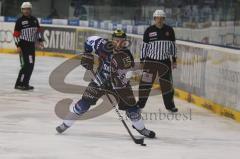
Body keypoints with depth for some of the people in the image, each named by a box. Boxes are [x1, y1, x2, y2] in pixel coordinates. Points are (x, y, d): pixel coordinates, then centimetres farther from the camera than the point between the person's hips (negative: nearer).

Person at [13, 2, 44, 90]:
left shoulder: (34, 20, 10)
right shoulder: (20, 21, -9)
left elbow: (38, 30, 20)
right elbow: (16, 34, -10)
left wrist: (39, 40, 10)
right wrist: (18, 46, -16)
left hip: (31, 45, 7)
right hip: (23, 45, -7)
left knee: (31, 65, 9)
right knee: (26, 65, -14)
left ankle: (25, 83, 18)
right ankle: (19, 84, -10)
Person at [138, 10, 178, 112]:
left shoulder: (169, 30, 2)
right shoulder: (149, 31, -4)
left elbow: (173, 45, 8)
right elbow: (144, 46, 1)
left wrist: (174, 59, 7)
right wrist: (142, 60, -1)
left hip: (165, 61, 2)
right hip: (150, 60, -2)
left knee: (167, 83, 5)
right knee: (146, 82, -4)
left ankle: (169, 104, 16)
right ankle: (141, 103, 5)